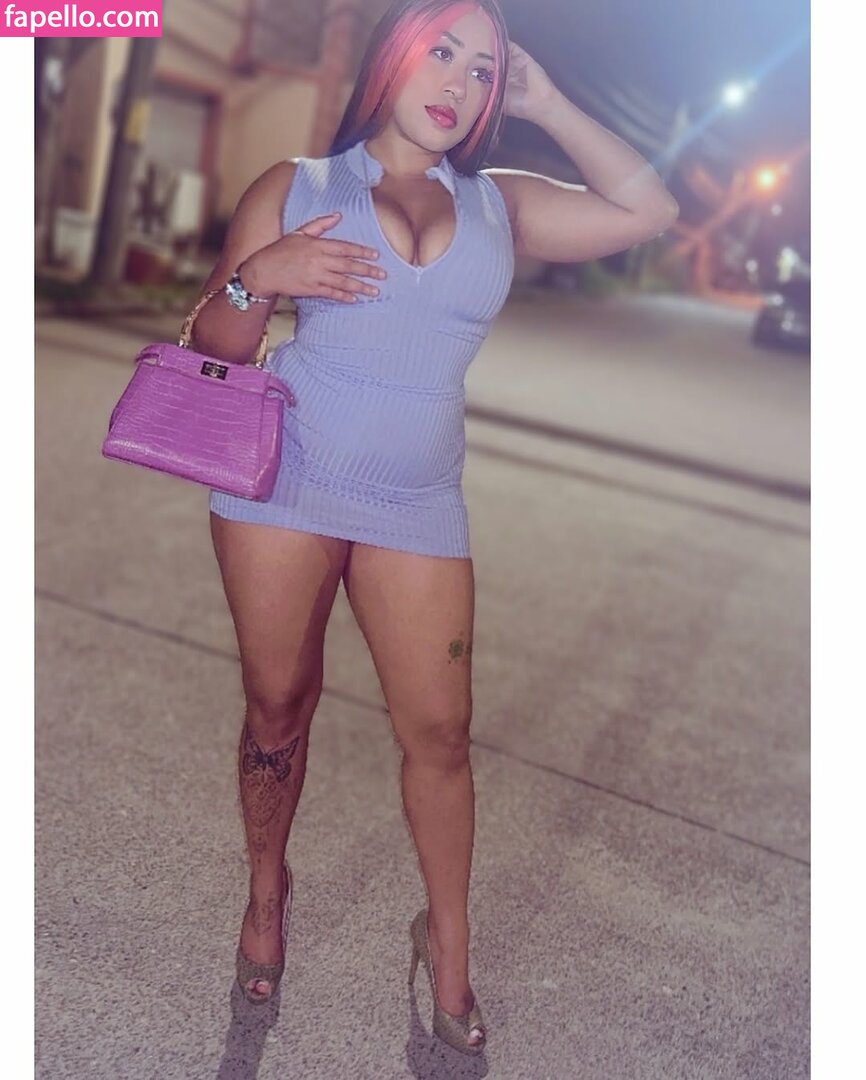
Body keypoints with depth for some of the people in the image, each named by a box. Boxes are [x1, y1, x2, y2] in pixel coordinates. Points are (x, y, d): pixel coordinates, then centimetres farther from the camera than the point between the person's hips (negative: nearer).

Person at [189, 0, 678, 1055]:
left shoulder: (500, 205, 13)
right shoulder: (294, 187, 7)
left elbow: (648, 211, 7)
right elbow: (214, 348, 7)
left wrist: (544, 102, 7)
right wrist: (258, 277, -15)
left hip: (418, 503, 2)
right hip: (285, 478, -1)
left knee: (439, 731, 2)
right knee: (278, 707, 7)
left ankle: (449, 947, 21)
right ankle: (266, 894, 33)